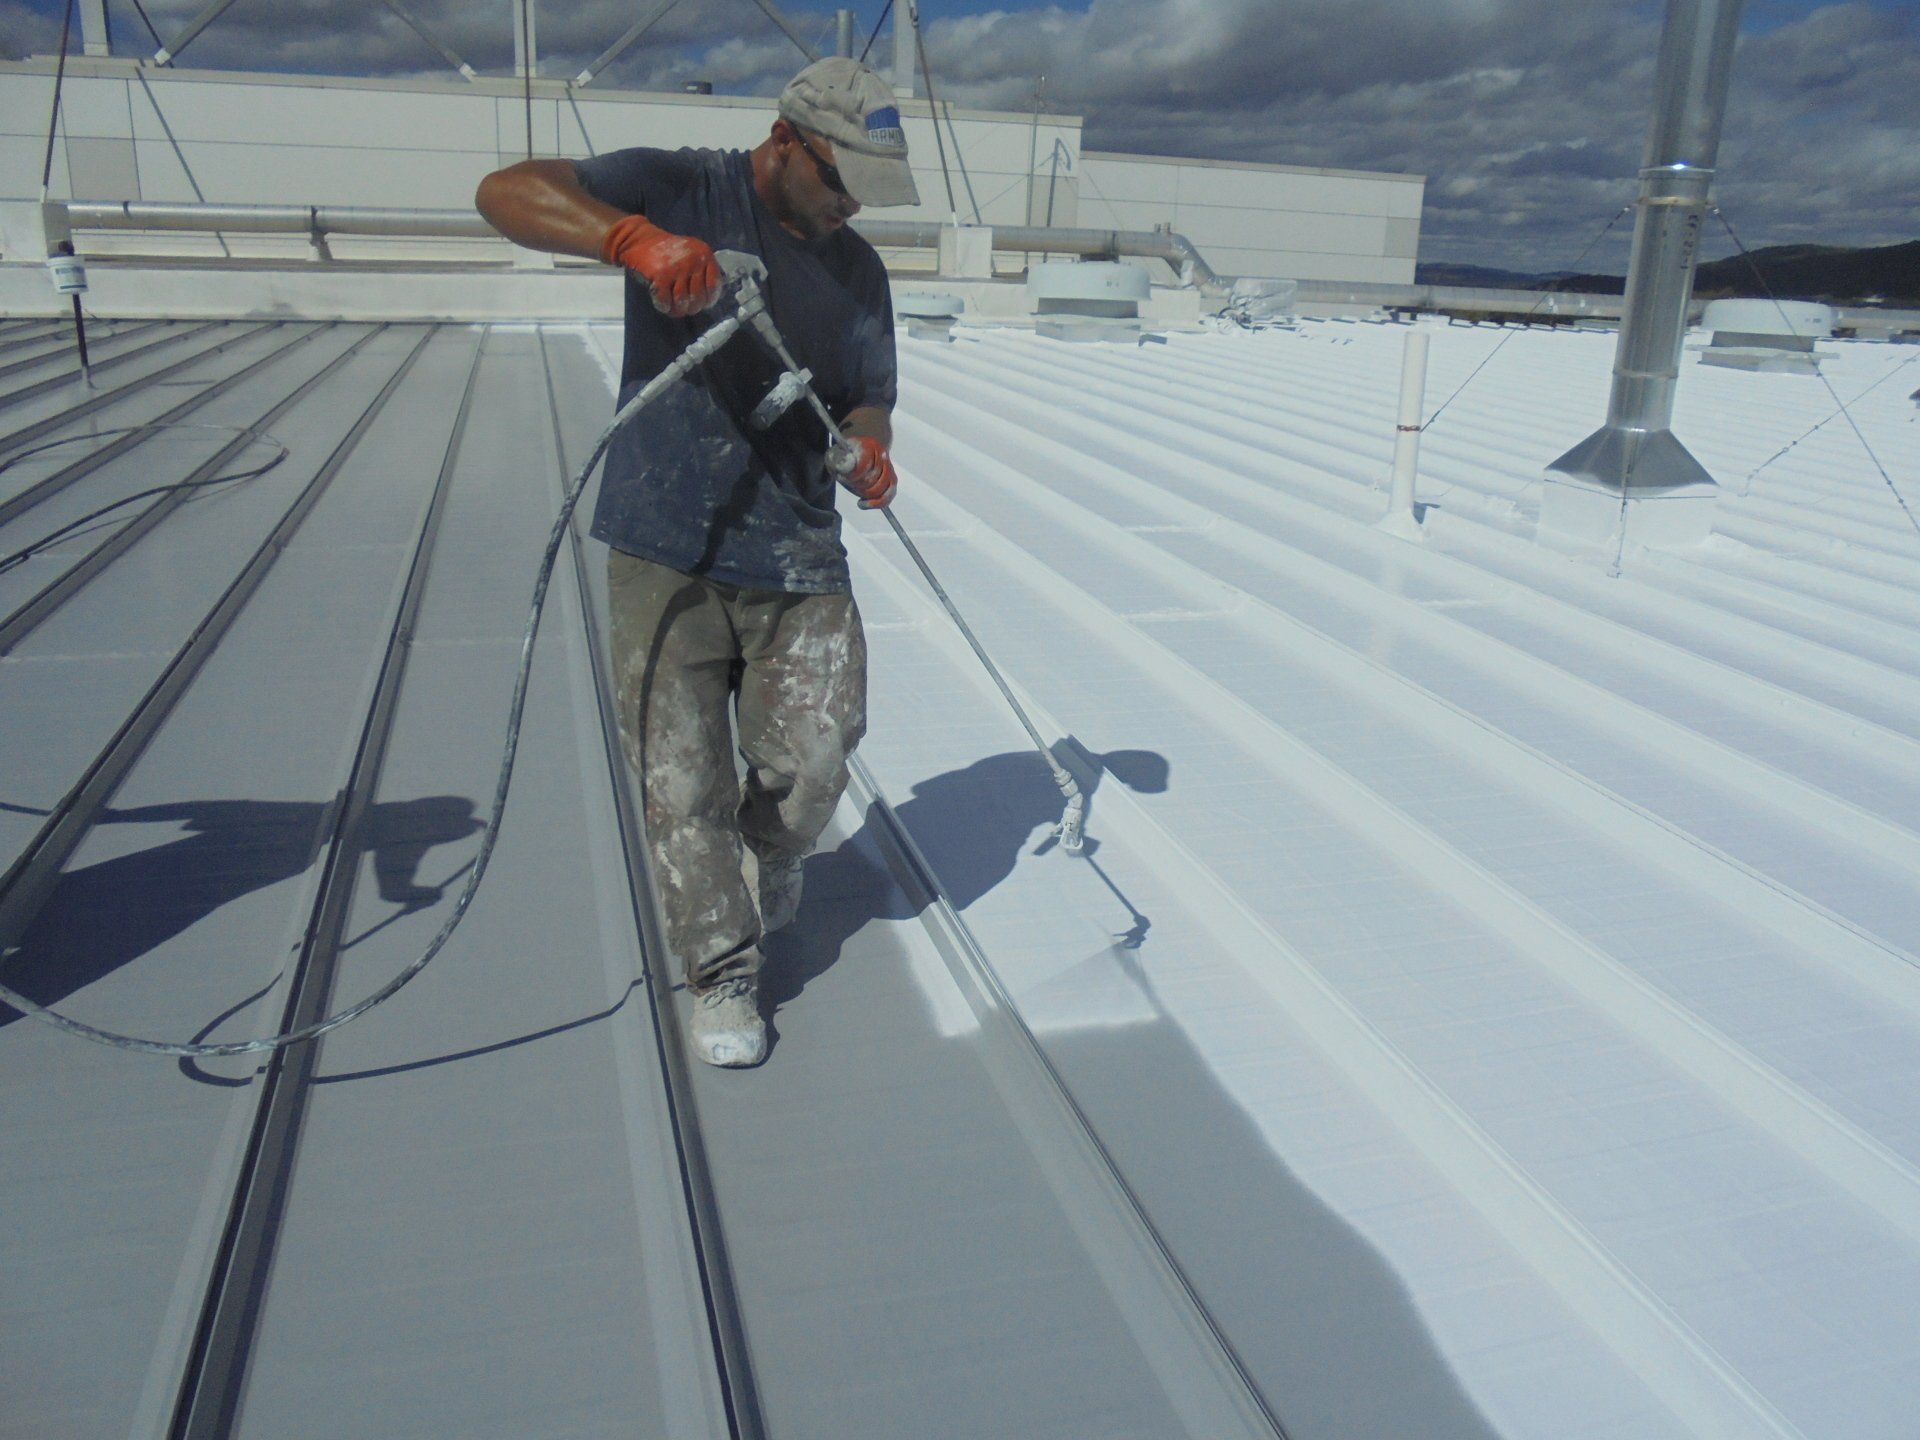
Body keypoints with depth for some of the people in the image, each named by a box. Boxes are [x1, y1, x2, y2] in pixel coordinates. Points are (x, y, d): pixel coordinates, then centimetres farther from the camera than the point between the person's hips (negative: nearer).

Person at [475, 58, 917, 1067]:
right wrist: (636, 240, -31)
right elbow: (506, 193, -13)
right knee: (682, 785, 0)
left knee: (813, 764, -6)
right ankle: (722, 973, 20)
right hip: (664, 557, -3)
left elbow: (868, 401, 18)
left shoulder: (859, 270, 13)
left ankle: (774, 853, 30)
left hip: (800, 559, 3)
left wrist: (870, 451, -7)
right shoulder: (680, 191, -3)